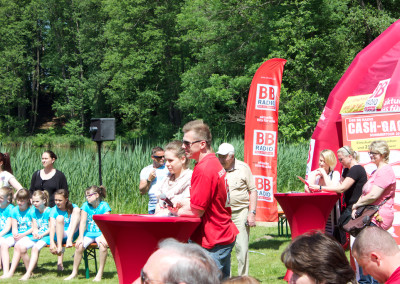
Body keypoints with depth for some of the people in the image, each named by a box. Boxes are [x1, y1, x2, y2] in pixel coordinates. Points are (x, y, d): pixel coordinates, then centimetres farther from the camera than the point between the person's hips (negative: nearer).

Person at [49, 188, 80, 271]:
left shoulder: (73, 208, 1)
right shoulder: (54, 210, -1)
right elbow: (52, 226, -14)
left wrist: (69, 238, -30)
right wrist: (52, 243, -30)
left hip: (71, 234, 0)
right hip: (59, 236, 0)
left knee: (77, 210, -18)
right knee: (59, 218, -28)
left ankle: (69, 240, -31)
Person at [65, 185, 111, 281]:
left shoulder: (104, 206, -4)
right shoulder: (86, 205, 3)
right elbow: (83, 222, -3)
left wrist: (103, 237, -27)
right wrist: (80, 237, -16)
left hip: (100, 233, -3)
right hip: (88, 233, 3)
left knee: (103, 246, -34)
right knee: (79, 246, -25)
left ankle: (100, 273, -19)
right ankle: (74, 272, -8)